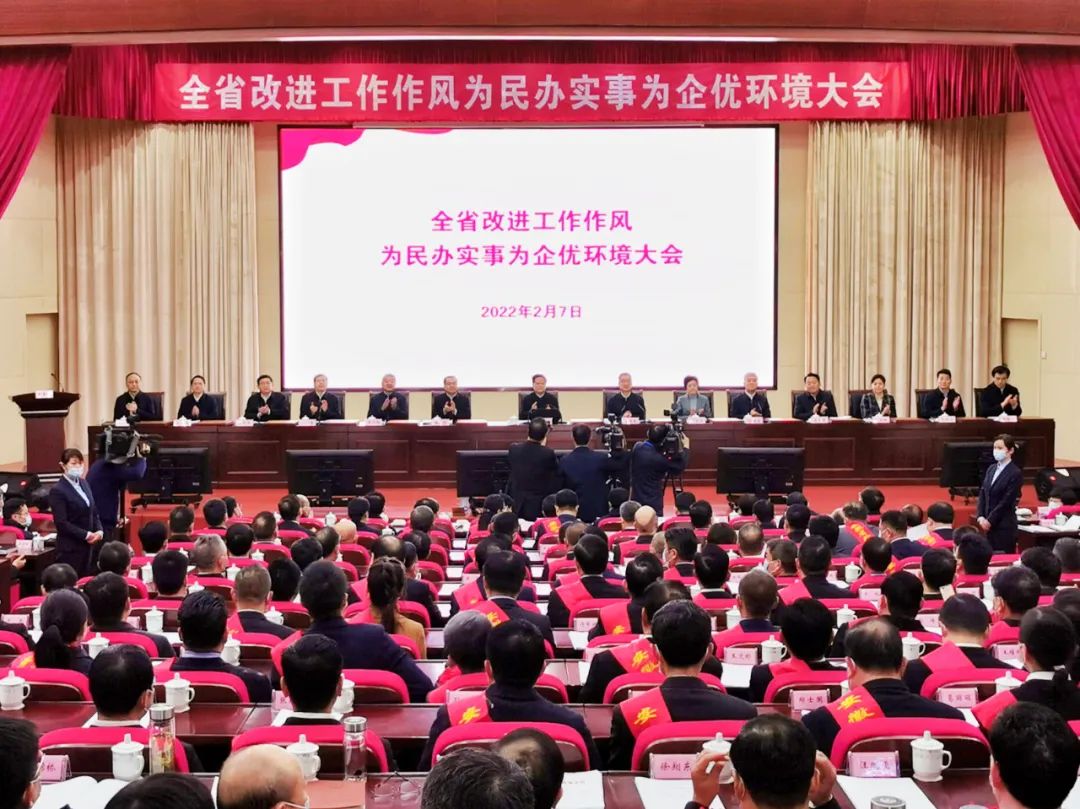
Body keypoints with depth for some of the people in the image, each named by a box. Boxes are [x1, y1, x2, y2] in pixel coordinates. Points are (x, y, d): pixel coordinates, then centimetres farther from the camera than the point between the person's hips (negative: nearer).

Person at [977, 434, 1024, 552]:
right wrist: (981, 517, -2)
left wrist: (990, 520, -13)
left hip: (1004, 525, -6)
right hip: (989, 524, 6)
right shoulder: (991, 469, 12)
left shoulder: (1016, 473, -9)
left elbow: (1006, 501, -13)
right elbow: (982, 494, 11)